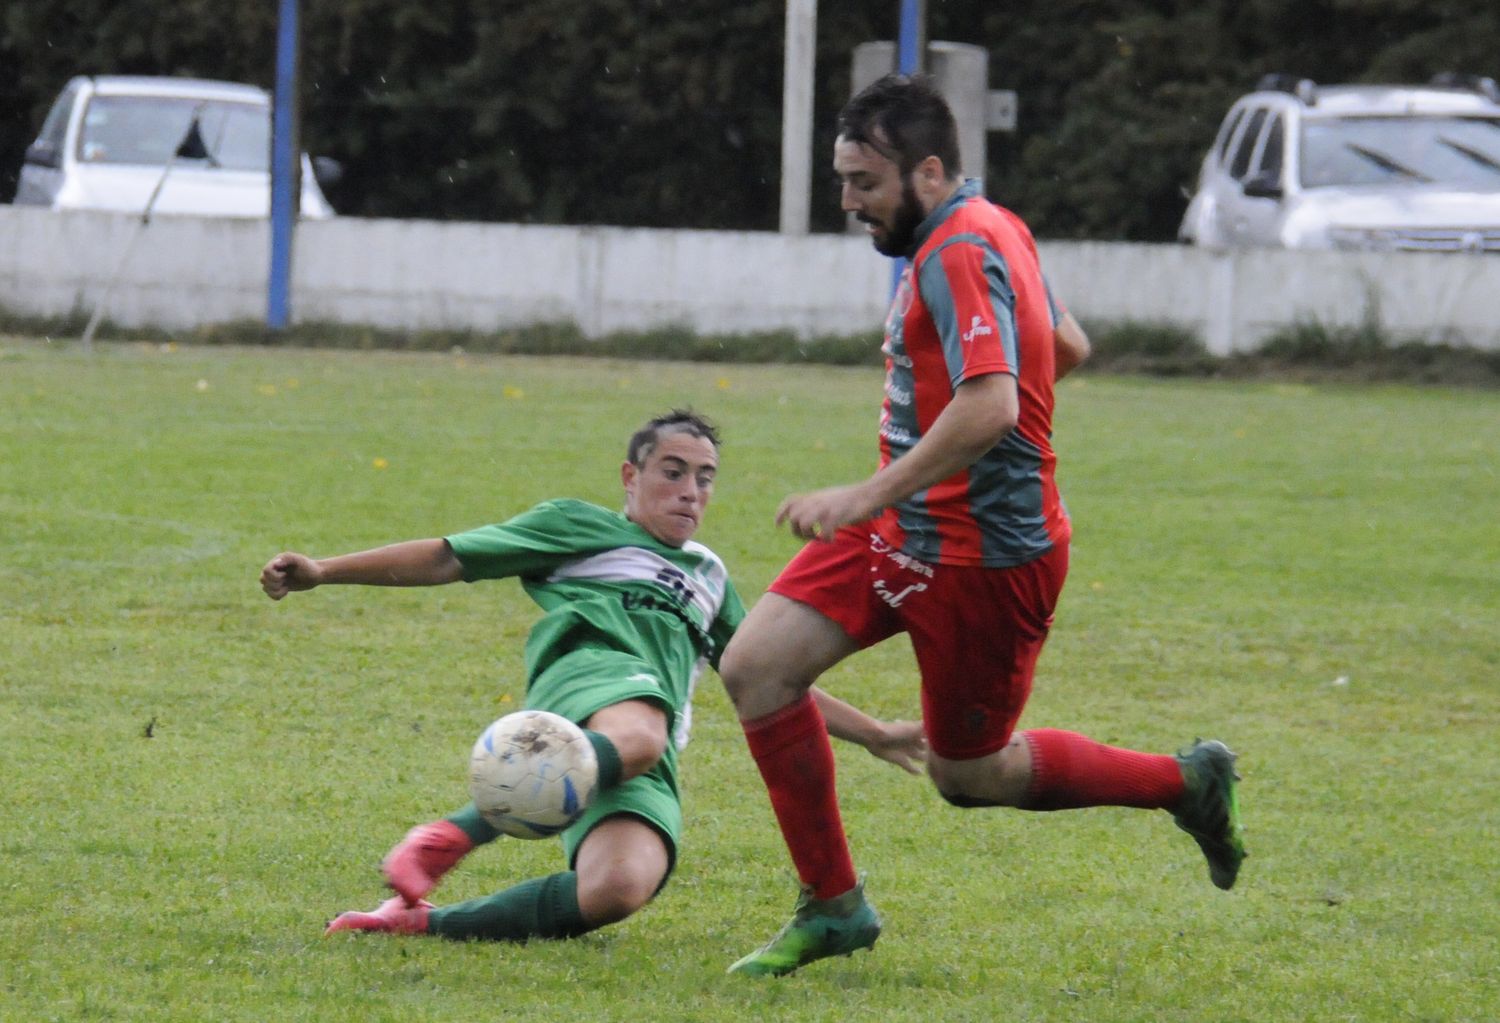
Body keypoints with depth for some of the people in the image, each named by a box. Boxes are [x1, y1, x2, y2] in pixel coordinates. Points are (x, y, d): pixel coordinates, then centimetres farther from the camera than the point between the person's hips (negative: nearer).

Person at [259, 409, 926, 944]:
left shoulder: (708, 576, 38)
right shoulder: (579, 528, 22)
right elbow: (448, 560, 17)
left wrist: (872, 734, 42)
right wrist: (322, 573, 8)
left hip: (650, 759, 4)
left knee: (620, 888, -32)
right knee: (637, 740, -45)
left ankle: (417, 921, -27)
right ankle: (450, 834, -38)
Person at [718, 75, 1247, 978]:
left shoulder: (960, 254, -22)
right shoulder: (993, 230, 8)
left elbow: (989, 409, -35)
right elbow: (1069, 346, 23)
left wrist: (867, 497, -36)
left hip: (983, 555, -10)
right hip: (906, 532, 10)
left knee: (969, 775, 4)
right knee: (755, 667, -2)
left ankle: (1189, 783, 22)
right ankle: (833, 908, 6)